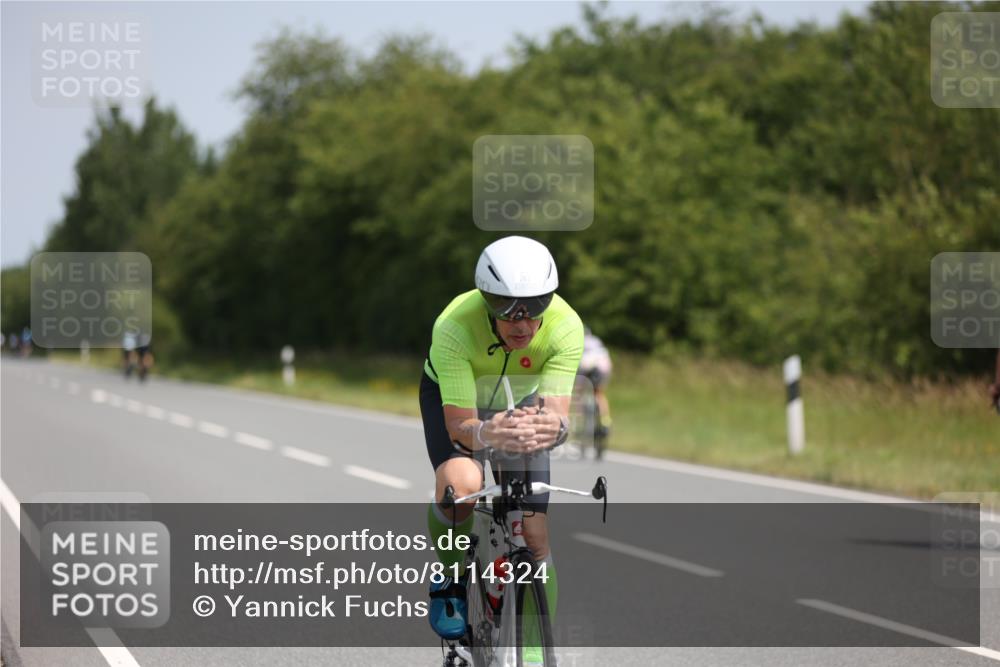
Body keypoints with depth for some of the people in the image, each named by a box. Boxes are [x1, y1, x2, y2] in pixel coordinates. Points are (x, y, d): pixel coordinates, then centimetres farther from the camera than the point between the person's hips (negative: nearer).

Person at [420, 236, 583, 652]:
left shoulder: (565, 327, -35)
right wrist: (487, 434, -64)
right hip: (451, 396, -2)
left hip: (520, 402, 2)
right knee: (460, 486, -32)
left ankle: (538, 651, 11)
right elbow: (459, 425, -41)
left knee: (535, 538, -6)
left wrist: (551, 427, -64)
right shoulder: (454, 327, -40)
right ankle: (451, 578, -3)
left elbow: (556, 411, -40)